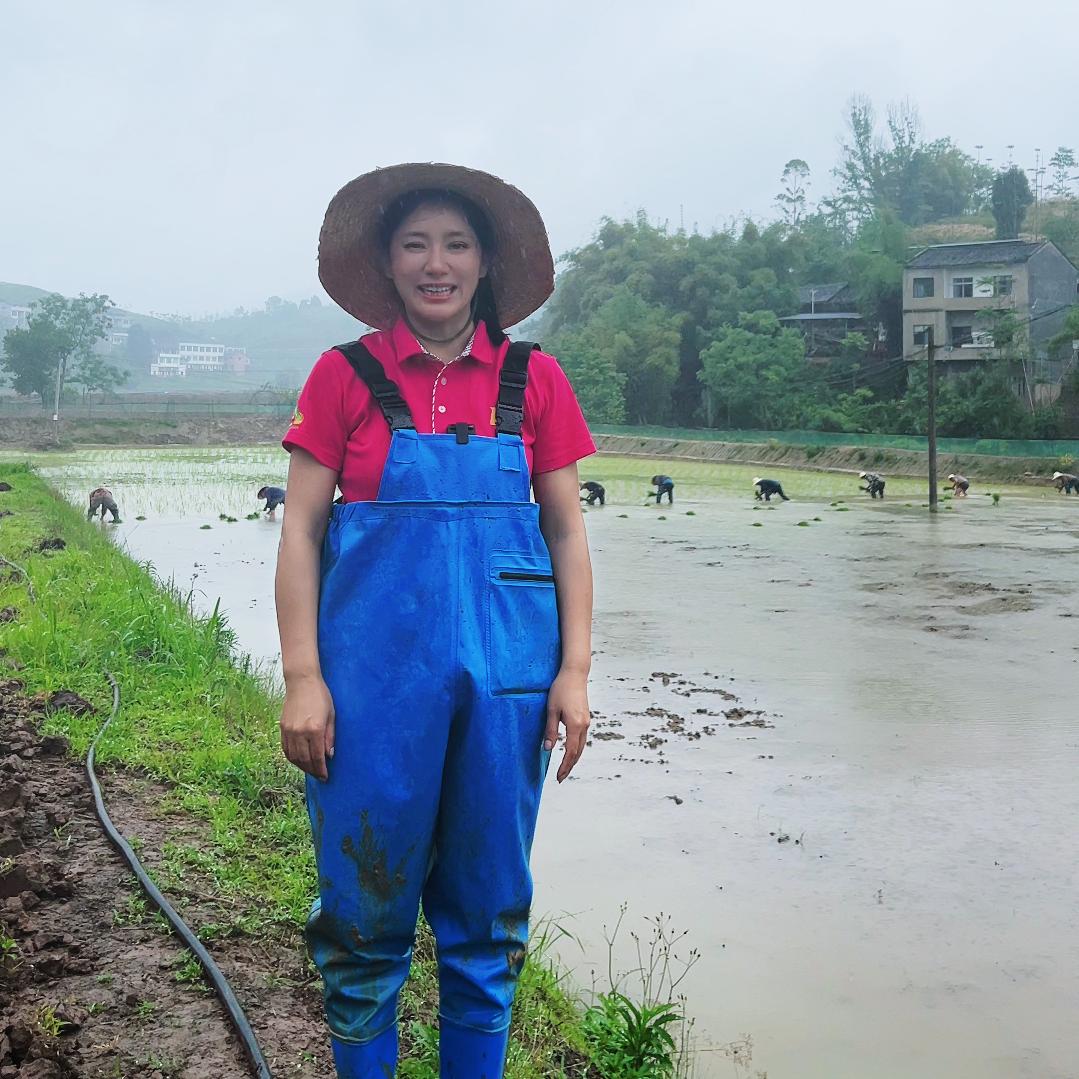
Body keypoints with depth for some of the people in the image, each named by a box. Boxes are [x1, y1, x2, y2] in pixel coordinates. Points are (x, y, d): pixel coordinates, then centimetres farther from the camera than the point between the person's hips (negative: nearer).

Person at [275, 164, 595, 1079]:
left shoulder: (534, 380, 5)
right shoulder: (346, 375, 2)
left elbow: (566, 530, 7)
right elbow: (301, 530, 0)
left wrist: (575, 670, 1)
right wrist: (302, 677, -6)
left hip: (504, 667, 1)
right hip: (374, 664, -1)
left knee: (489, 907, 10)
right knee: (365, 904, 6)